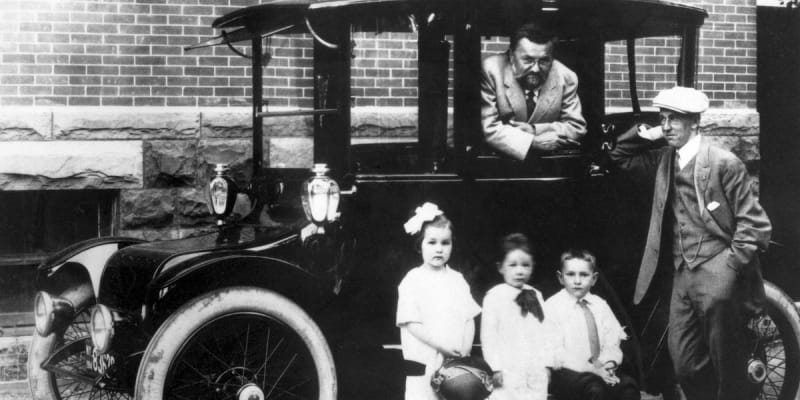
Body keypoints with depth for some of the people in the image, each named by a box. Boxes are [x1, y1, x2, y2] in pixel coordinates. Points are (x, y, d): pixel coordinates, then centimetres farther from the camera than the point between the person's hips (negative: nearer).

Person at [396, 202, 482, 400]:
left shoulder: (457, 280, 9)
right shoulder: (413, 280, -4)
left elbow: (469, 319, 8)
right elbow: (411, 323, -10)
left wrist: (465, 349, -7)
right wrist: (441, 346, -17)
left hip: (456, 363, 4)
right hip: (425, 363, -4)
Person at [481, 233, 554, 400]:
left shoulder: (535, 296, 12)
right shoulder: (494, 296, -3)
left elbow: (545, 332, 13)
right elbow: (488, 335, -6)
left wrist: (546, 364, 7)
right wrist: (496, 368, -10)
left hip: (536, 373, 5)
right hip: (507, 372, -5)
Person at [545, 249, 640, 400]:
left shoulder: (600, 305, 14)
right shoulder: (552, 307, -2)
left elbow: (612, 344, 10)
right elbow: (556, 353, -10)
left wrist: (609, 363, -13)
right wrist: (592, 369, -19)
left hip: (599, 369, 5)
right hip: (566, 372, -5)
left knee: (628, 384, -24)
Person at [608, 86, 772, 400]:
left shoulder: (724, 163, -7)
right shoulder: (664, 159, 10)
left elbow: (753, 223, -7)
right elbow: (621, 157, 24)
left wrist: (728, 267, -15)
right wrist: (647, 134, 7)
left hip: (717, 267, -5)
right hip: (683, 272, 5)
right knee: (686, 365, 5)